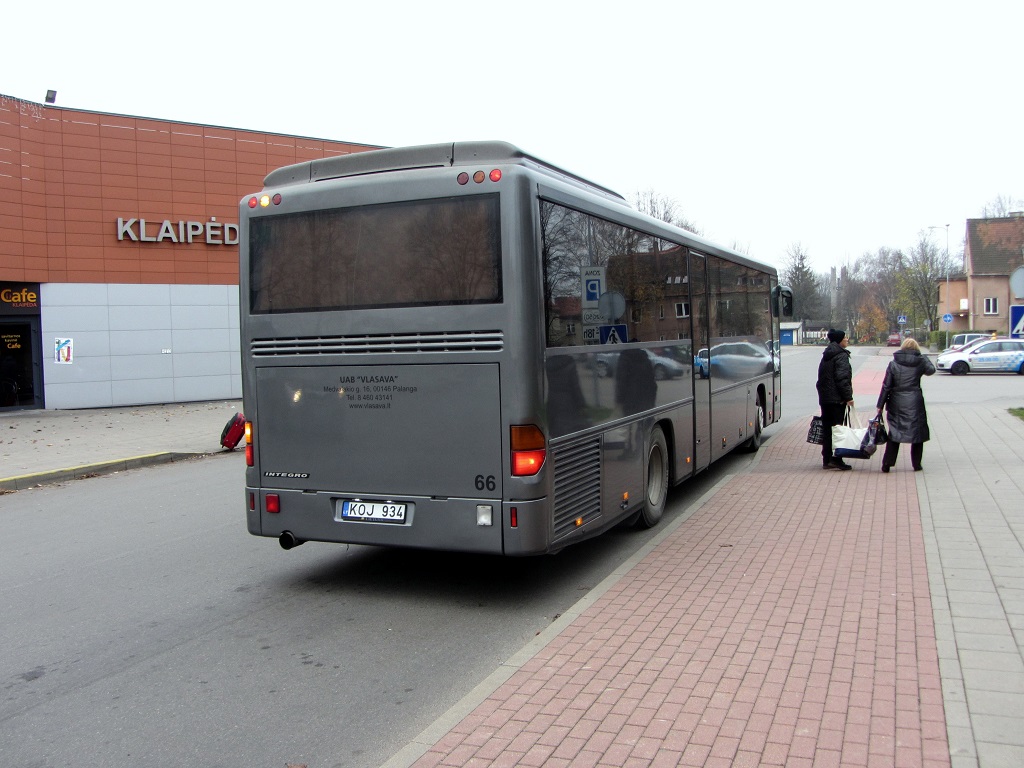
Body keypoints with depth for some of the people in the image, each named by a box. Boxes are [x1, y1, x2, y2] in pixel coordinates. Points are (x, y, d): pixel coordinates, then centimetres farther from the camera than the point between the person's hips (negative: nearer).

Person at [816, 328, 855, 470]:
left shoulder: (826, 356, 17)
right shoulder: (841, 356, -10)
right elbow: (842, 379, -18)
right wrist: (848, 397, -17)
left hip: (824, 398, 8)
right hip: (837, 398, -8)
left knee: (827, 429, 10)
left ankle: (827, 460, 12)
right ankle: (836, 459, -7)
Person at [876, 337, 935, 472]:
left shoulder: (893, 364, -1)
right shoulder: (920, 362, -2)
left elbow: (886, 386, -2)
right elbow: (931, 370, 20)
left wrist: (880, 405, 2)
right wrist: (924, 358, 31)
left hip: (896, 403, 1)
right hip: (915, 403, -1)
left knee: (894, 433, 8)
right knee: (917, 431, 11)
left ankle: (887, 464, 5)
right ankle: (916, 464, 14)